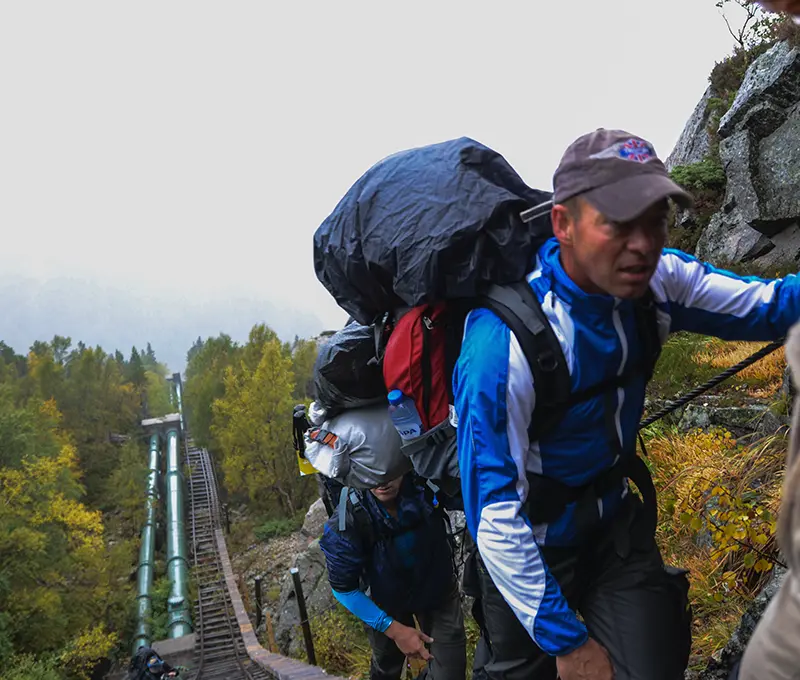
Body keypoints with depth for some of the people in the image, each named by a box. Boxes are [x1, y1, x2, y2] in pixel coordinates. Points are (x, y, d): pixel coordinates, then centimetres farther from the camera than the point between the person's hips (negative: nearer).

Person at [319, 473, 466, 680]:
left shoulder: (427, 484, -33)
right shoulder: (345, 524, -33)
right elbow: (343, 588, -19)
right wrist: (394, 629, -19)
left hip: (439, 589, 1)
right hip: (388, 599, 0)